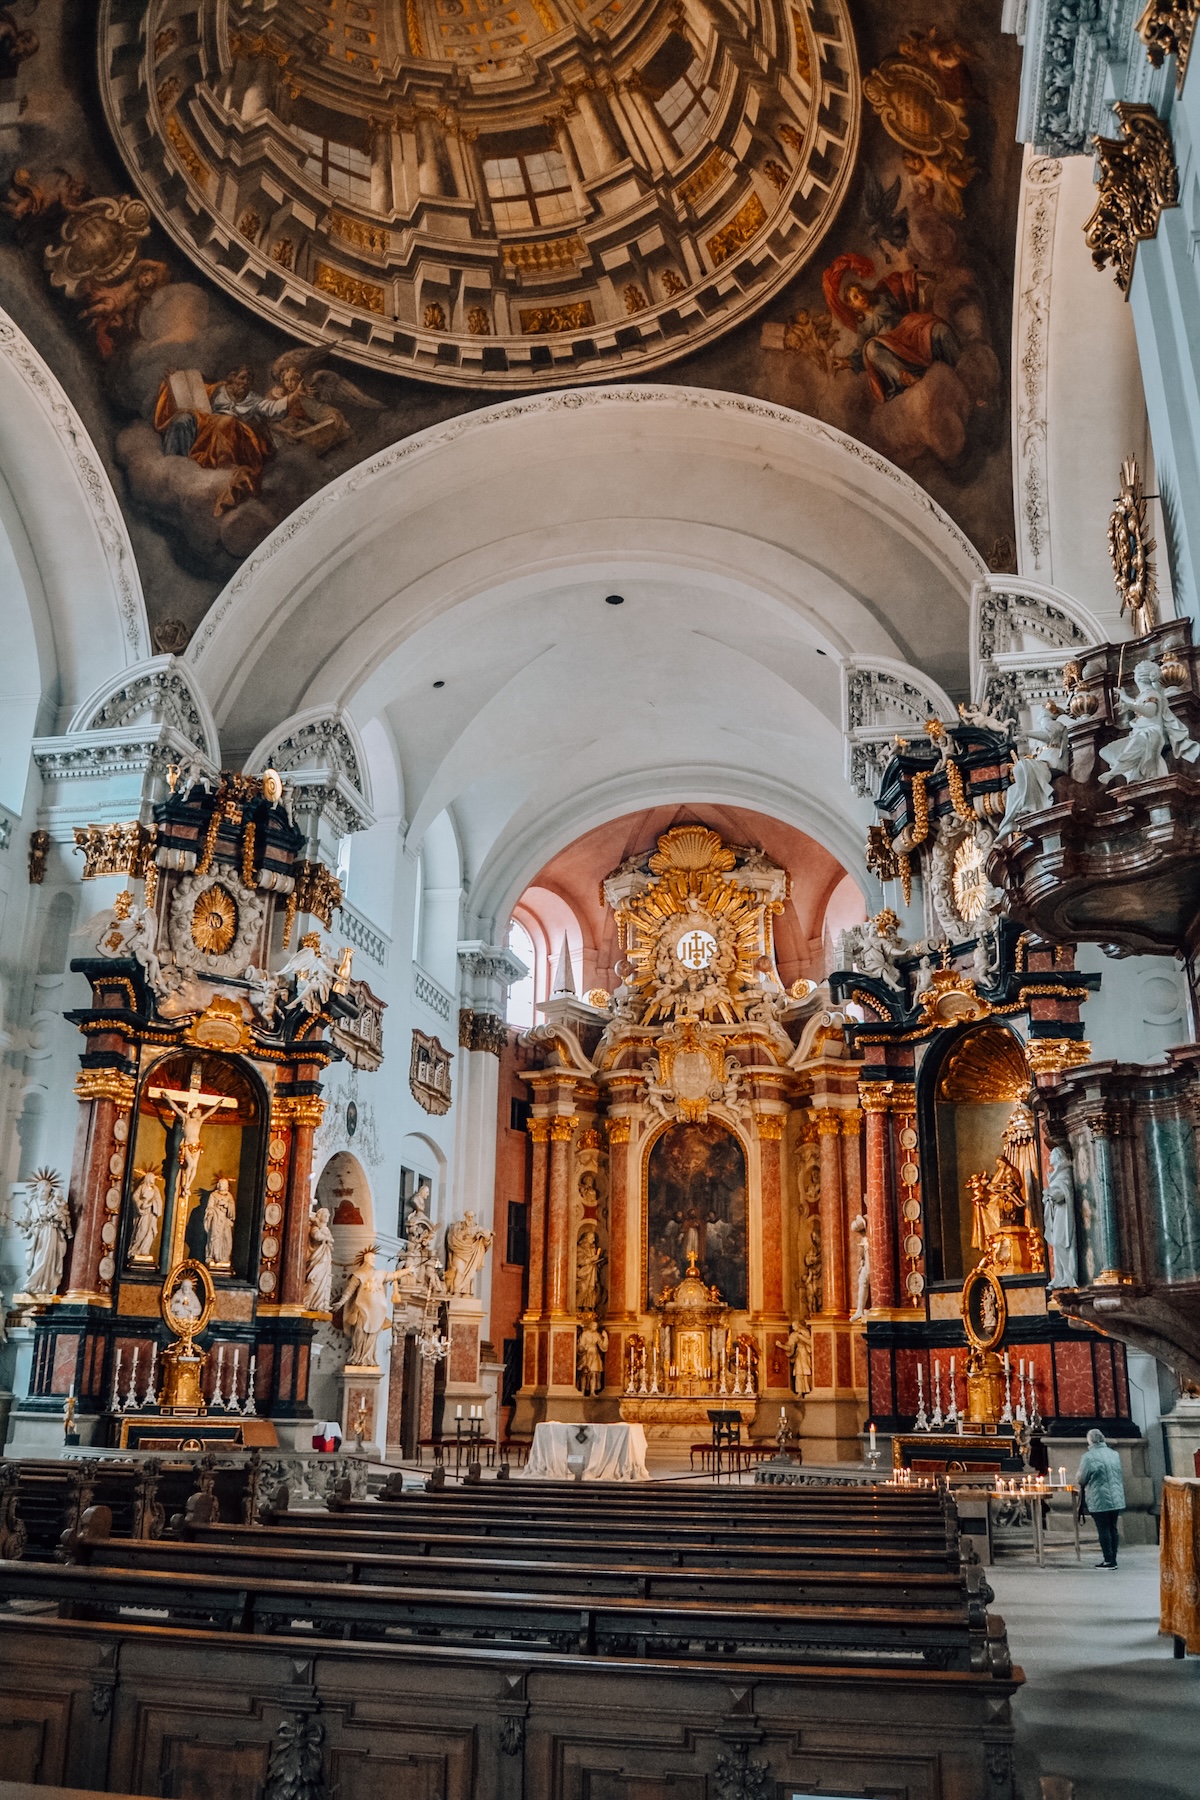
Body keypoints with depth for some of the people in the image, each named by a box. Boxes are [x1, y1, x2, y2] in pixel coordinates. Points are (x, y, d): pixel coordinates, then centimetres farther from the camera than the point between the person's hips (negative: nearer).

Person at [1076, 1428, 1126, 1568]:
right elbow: (1119, 1475, 17)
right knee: (1112, 1528, 13)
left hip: (1099, 1501, -6)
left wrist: (1078, 1477, 12)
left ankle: (1109, 1560, 5)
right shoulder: (1114, 1454, 6)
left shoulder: (1088, 1457, -14)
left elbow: (1081, 1479, -9)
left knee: (1103, 1530, 2)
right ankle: (1113, 1559, 18)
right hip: (1116, 1499, 6)